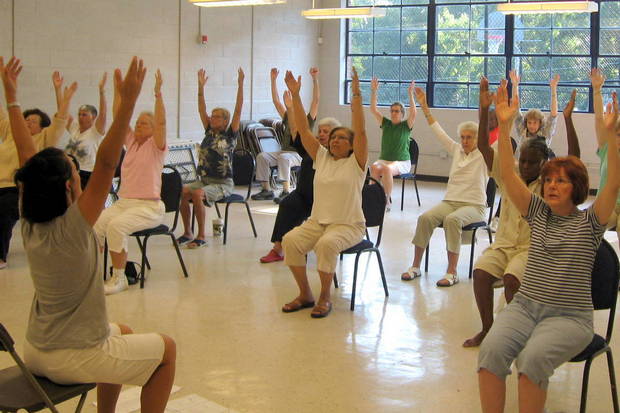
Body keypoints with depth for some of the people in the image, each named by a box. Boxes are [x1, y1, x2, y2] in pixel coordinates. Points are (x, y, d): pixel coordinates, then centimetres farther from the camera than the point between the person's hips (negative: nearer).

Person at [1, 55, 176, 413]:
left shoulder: (29, 223, -4)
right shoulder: (73, 226, -22)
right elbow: (106, 163, -30)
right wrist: (129, 102, -35)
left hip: (36, 354, 8)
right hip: (72, 359, -8)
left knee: (123, 333, 32)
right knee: (167, 349, 9)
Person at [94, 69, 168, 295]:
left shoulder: (156, 147, 0)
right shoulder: (131, 142, 16)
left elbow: (161, 122, -17)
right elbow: (118, 116, 12)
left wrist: (158, 93, -22)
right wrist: (118, 90, 6)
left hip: (149, 206, -6)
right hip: (123, 202, 6)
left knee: (116, 226, -32)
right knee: (94, 225, -21)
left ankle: (119, 277, -20)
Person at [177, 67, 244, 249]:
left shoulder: (230, 135, -1)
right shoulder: (209, 132, 13)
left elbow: (238, 111, -8)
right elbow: (202, 110, 9)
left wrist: (240, 85, -13)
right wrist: (201, 87, 2)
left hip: (223, 183, -6)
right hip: (204, 179, 6)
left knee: (197, 194, -30)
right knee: (181, 191, -19)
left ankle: (201, 236, -19)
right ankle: (187, 233, -8)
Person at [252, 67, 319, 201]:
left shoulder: (307, 122, 0)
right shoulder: (287, 119, 14)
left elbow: (316, 100, -9)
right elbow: (276, 101, 16)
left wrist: (315, 79, -16)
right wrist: (273, 80, 12)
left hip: (300, 155, -6)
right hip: (284, 151, 6)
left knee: (284, 157, -36)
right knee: (262, 156, -16)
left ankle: (286, 191, -34)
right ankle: (266, 190, -13)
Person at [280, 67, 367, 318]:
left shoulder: (356, 162, -1)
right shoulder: (321, 157, 11)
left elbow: (361, 131, -15)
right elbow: (303, 130, 5)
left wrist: (356, 96, -23)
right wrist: (295, 95, -3)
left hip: (349, 225, -4)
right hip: (317, 220, 5)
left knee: (327, 244, -35)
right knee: (290, 241, -22)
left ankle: (325, 297, -15)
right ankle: (305, 294, -7)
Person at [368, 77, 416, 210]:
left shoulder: (406, 126, 3)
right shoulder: (385, 123, 12)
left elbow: (413, 113, -15)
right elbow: (373, 110, 4)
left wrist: (410, 95, -23)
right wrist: (373, 92, -5)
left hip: (402, 162, -3)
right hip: (383, 159, 3)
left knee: (387, 169, -36)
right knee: (374, 168, -32)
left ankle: (387, 201, -30)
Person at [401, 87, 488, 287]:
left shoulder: (484, 155, 2)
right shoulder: (456, 150, 14)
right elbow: (438, 131, 17)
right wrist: (424, 106, 16)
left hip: (474, 206, -4)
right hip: (450, 201, 4)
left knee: (452, 219, -37)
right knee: (425, 218, -25)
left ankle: (452, 273, -33)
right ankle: (415, 266, -17)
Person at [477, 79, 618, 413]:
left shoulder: (590, 221, 2)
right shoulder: (538, 212, 11)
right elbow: (508, 175, 1)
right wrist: (504, 125, -11)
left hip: (569, 316, -3)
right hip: (525, 306, 3)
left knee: (533, 358, -33)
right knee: (491, 350, -27)